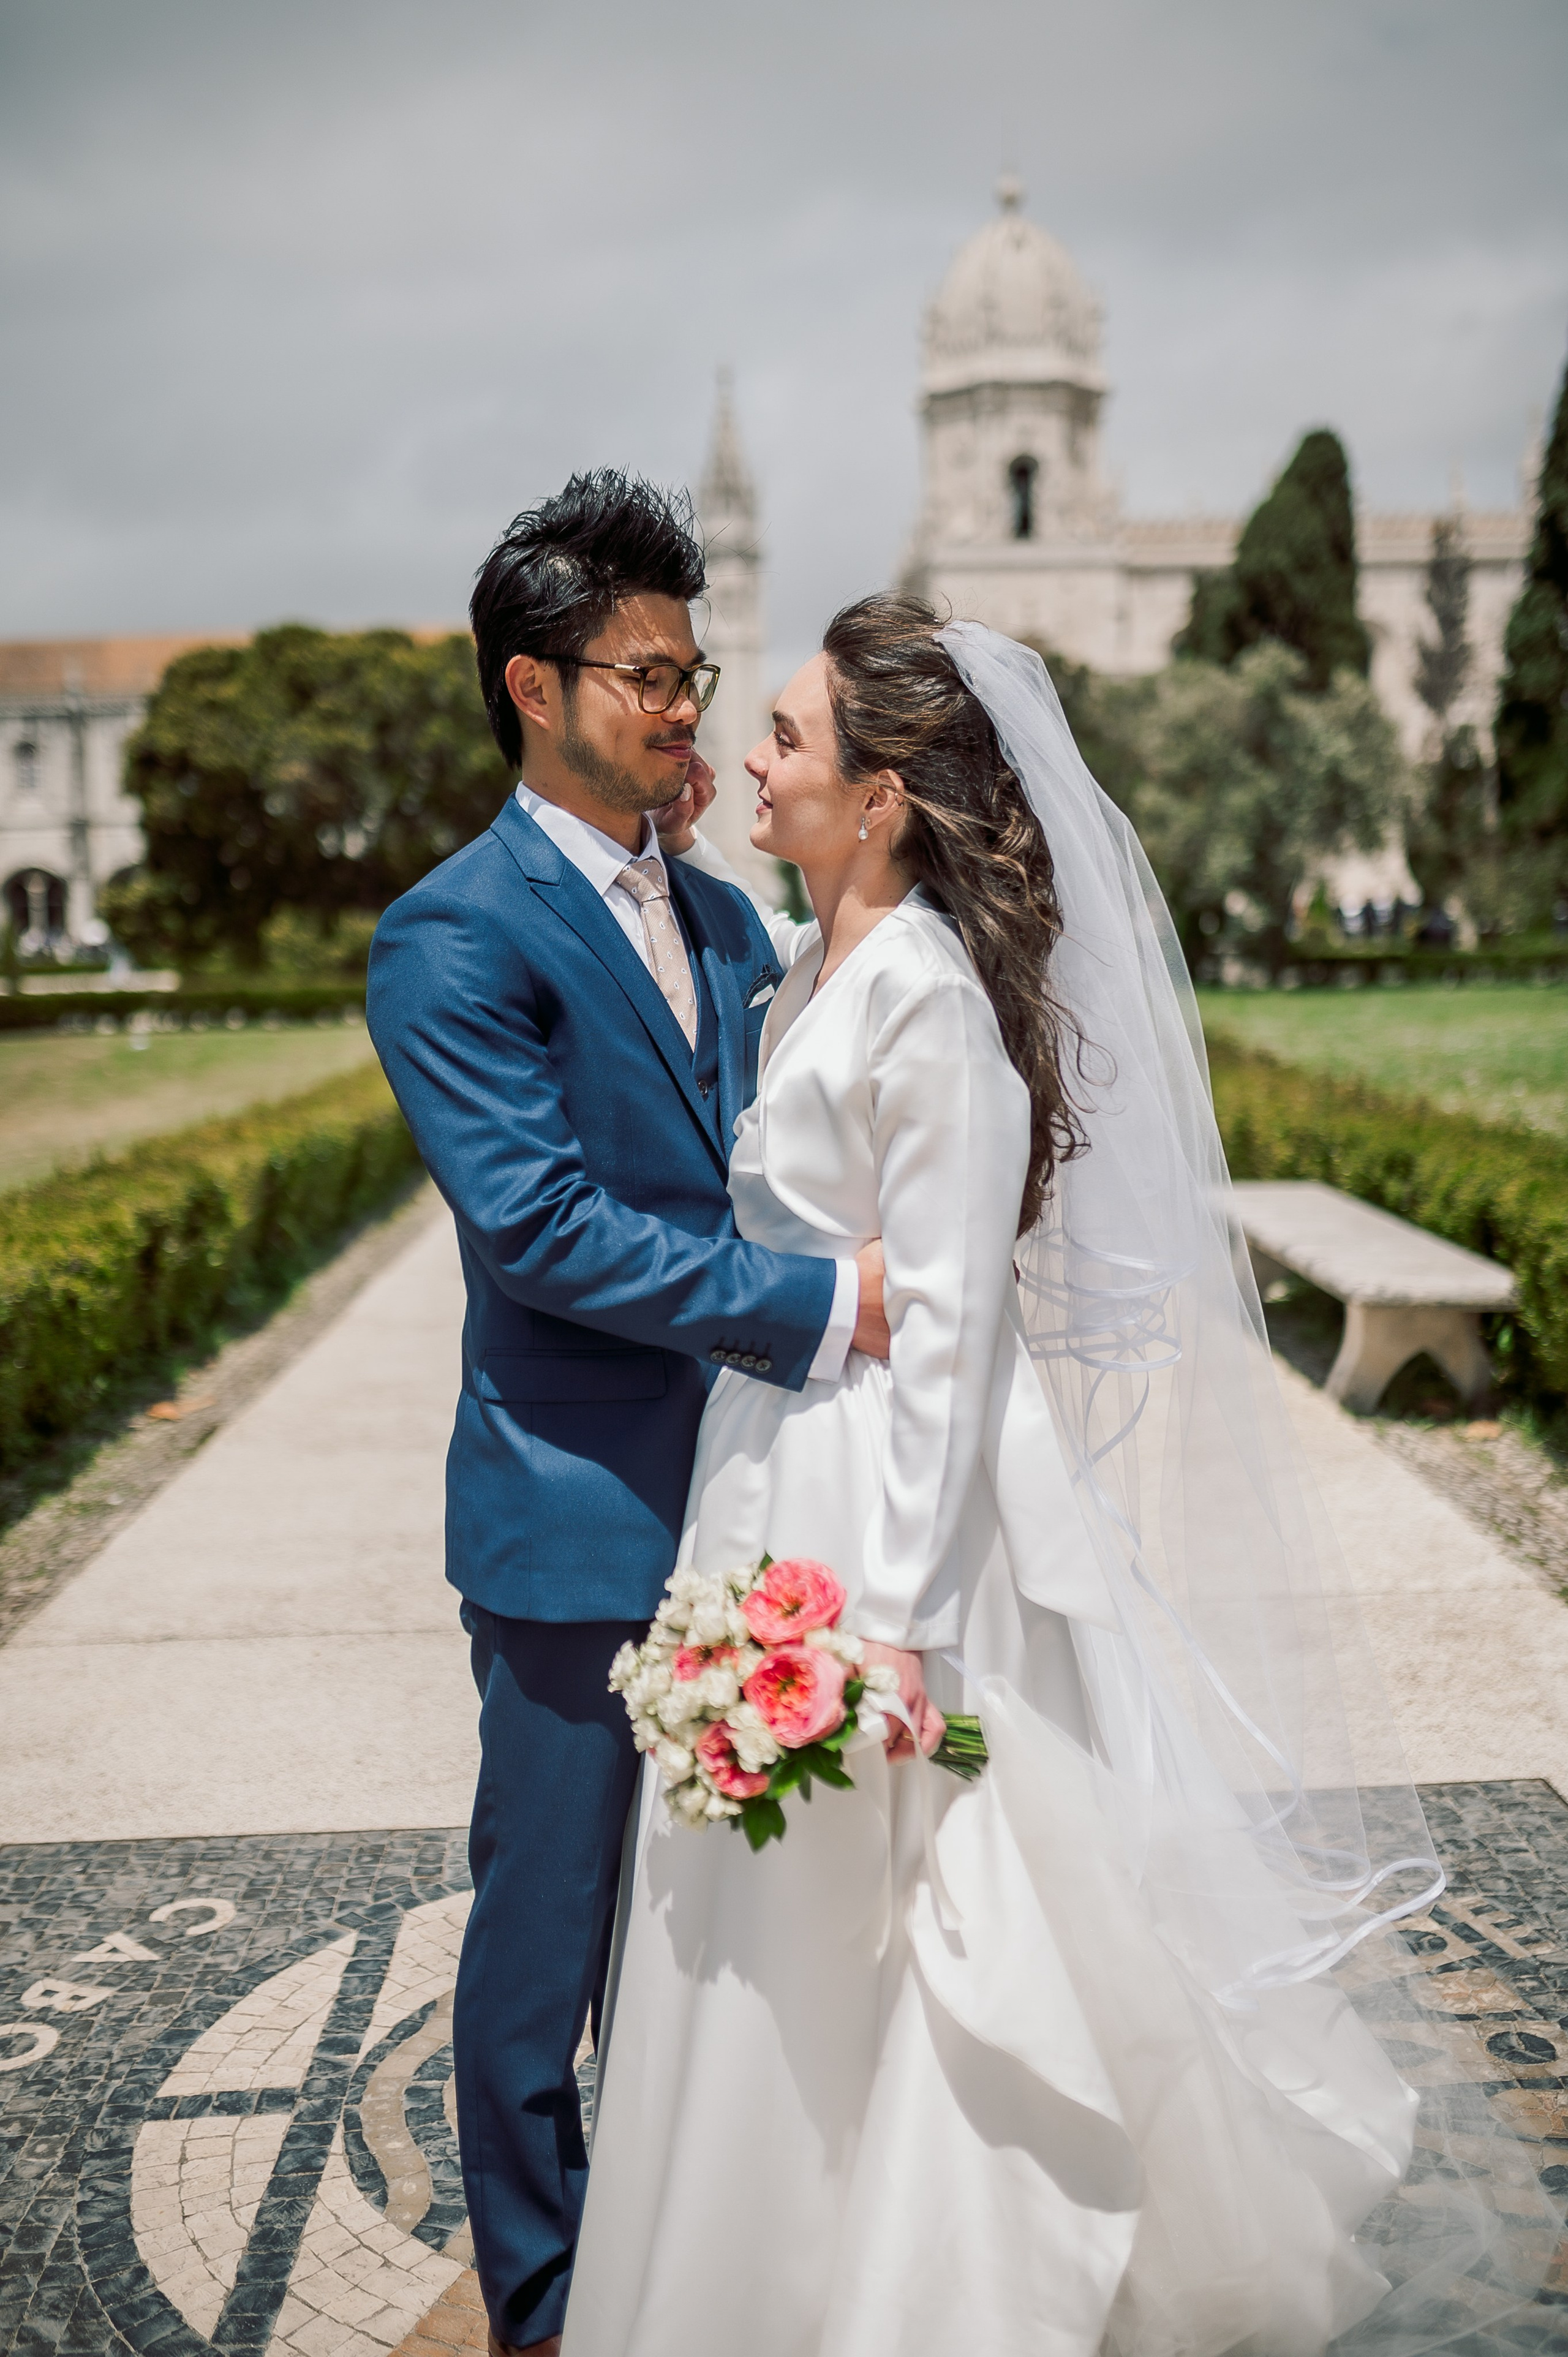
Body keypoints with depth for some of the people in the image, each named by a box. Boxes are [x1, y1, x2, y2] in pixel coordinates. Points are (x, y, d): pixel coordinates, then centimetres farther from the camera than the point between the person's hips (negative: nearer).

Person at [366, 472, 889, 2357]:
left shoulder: (725, 921, 12)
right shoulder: (451, 939, -12)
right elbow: (541, 1224, -22)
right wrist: (817, 1308, -23)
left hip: (736, 1505, 7)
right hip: (578, 1521, -7)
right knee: (549, 1932, 9)